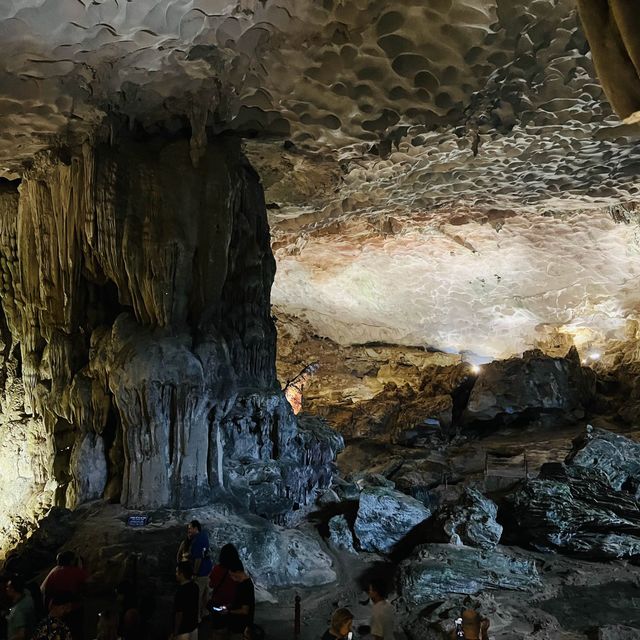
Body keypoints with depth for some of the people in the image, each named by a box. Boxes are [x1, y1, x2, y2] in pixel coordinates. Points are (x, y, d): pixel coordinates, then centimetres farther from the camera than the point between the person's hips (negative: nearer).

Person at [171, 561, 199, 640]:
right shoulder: (194, 586, -2)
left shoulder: (181, 591, -27)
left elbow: (179, 614, -22)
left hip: (183, 631, -8)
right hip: (194, 627, 8)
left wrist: (175, 633, -12)